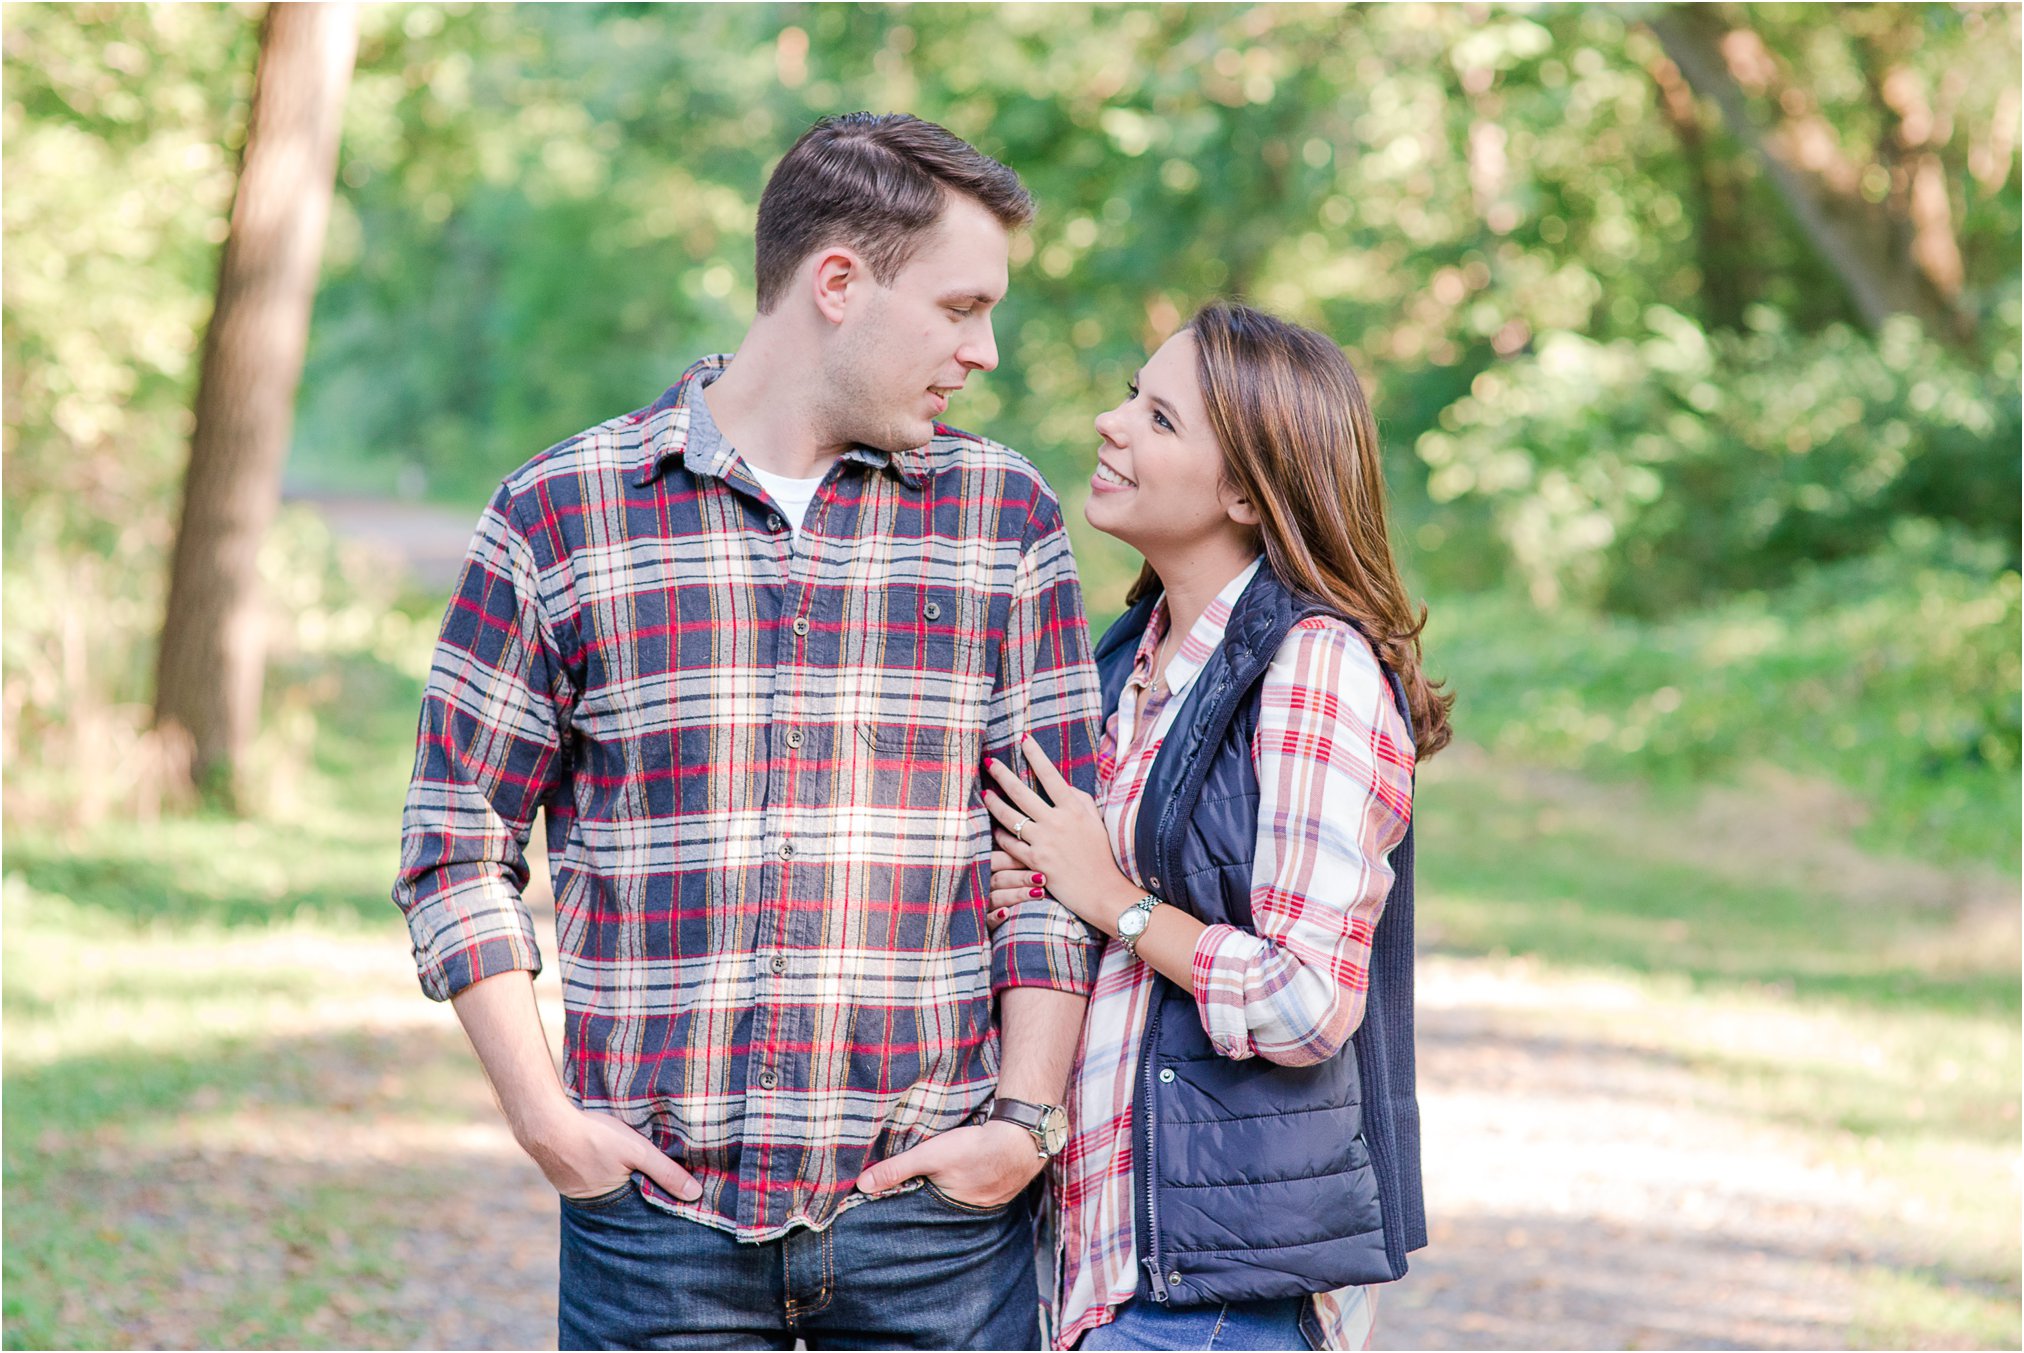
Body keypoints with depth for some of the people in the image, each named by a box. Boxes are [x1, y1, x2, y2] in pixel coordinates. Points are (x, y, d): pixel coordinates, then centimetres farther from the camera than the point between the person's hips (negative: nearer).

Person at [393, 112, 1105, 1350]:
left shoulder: (1005, 516, 7)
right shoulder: (558, 515, 3)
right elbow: (460, 843, 6)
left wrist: (1026, 1117, -4)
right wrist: (542, 1113, -3)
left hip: (934, 1208, 1)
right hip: (656, 1210, -1)